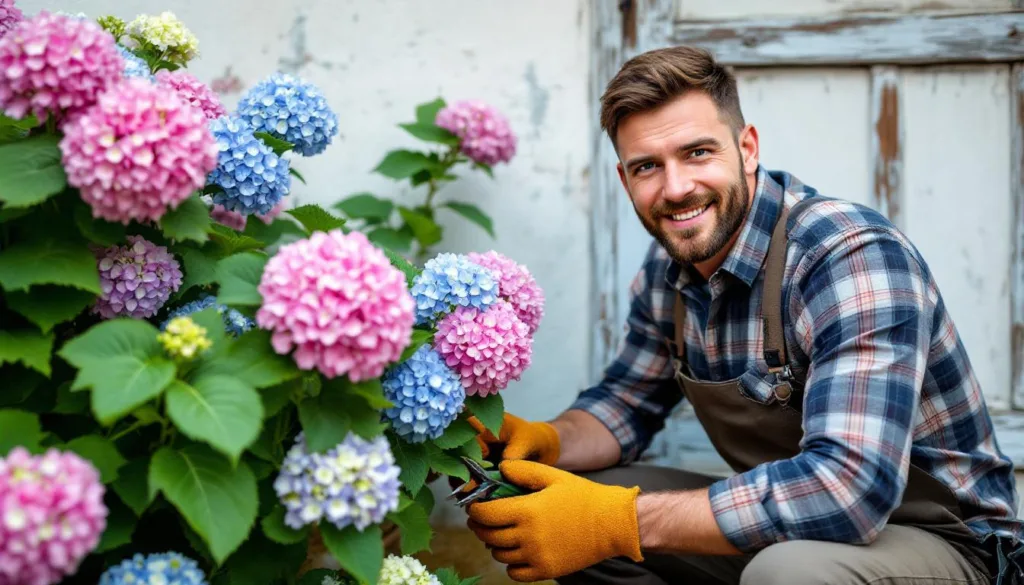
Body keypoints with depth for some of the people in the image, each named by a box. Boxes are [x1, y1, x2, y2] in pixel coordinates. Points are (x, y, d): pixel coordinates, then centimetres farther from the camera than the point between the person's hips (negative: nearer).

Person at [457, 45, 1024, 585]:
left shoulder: (854, 257, -27)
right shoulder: (668, 267, -2)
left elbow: (849, 485, -37)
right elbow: (625, 402, 10)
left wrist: (620, 521, -34)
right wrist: (544, 441, -13)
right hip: (775, 526, 7)